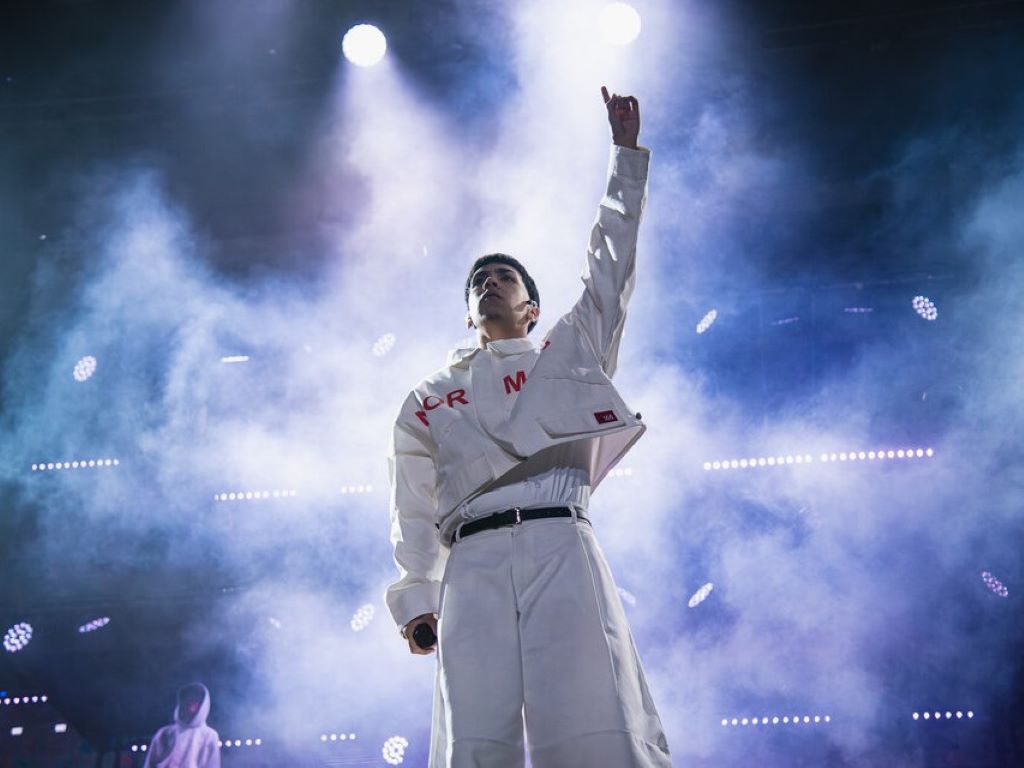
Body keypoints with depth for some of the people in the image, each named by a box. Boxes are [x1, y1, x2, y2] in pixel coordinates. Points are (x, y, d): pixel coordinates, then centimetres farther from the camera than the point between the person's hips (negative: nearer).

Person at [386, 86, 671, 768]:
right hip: (472, 565, 1)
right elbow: (415, 513, 22)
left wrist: (627, 153, 21)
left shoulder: (570, 354, 24)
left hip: (562, 548, -1)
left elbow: (612, 264, 21)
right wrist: (416, 598, 10)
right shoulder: (428, 401, 25)